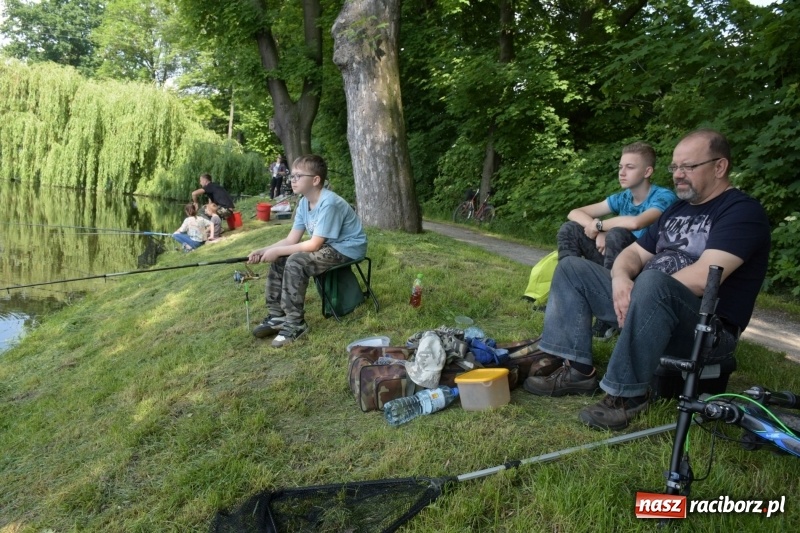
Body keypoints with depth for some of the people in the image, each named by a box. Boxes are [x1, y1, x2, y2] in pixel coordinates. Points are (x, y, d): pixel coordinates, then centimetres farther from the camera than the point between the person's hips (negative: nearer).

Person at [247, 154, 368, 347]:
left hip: (347, 249, -9)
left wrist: (277, 251, -21)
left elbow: (314, 244, -27)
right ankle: (277, 315, 8)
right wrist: (265, 250, -13)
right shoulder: (304, 203, 2)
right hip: (327, 245, 9)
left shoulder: (329, 203, -26)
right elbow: (291, 240, 1)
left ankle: (295, 324, -15)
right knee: (279, 260, 0)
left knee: (296, 262, -26)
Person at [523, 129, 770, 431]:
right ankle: (577, 371, -7)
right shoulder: (677, 209, 16)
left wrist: (639, 291, -15)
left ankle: (628, 395, -27)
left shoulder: (742, 211, -11)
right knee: (571, 269, 5)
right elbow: (636, 253, 14)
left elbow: (703, 278, -25)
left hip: (709, 328, -9)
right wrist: (621, 278, -11)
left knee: (652, 283, -40)